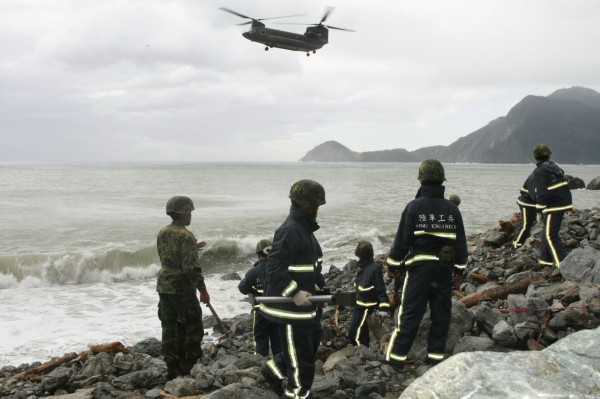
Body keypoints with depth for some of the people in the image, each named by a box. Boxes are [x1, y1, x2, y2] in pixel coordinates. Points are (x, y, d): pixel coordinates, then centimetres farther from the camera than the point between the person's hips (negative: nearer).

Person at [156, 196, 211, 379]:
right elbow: (192, 267, -22)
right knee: (193, 330, 4)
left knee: (169, 329, 11)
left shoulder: (162, 233, 7)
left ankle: (172, 369, 14)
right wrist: (203, 290, -15)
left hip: (164, 287, 7)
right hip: (182, 290, -7)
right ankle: (185, 370, 5)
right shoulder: (186, 236, -17)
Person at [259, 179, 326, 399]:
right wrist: (295, 293, -29)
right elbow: (274, 267, -27)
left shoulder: (304, 228, 10)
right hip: (290, 306, -10)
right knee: (300, 355, 3)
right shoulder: (290, 230, -22)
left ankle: (274, 370, 36)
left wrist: (315, 286, 13)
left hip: (301, 304, 10)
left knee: (307, 346, 21)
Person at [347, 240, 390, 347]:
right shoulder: (362, 267, 10)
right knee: (363, 333, 16)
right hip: (359, 306, 9)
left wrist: (383, 308, -24)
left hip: (366, 307, -9)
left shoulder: (374, 268, -17)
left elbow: (381, 290, -19)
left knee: (354, 333, -10)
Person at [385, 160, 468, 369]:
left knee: (410, 313, 1)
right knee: (441, 313, 12)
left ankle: (396, 357, 5)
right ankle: (435, 355, 17)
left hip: (419, 267, -3)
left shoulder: (414, 207, -9)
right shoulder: (452, 209, 2)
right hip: (444, 268, 3)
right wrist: (460, 267, 17)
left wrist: (393, 264, 3)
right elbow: (461, 241, 8)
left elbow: (402, 239, -7)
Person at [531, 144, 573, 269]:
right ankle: (545, 260, 24)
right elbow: (565, 184, 18)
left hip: (553, 206, -9)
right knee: (547, 233, 18)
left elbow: (541, 194, -18)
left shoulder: (539, 172, -12)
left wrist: (539, 210, -11)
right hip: (564, 202, 9)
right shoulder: (555, 167, 14)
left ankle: (562, 263, -11)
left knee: (550, 235, -6)